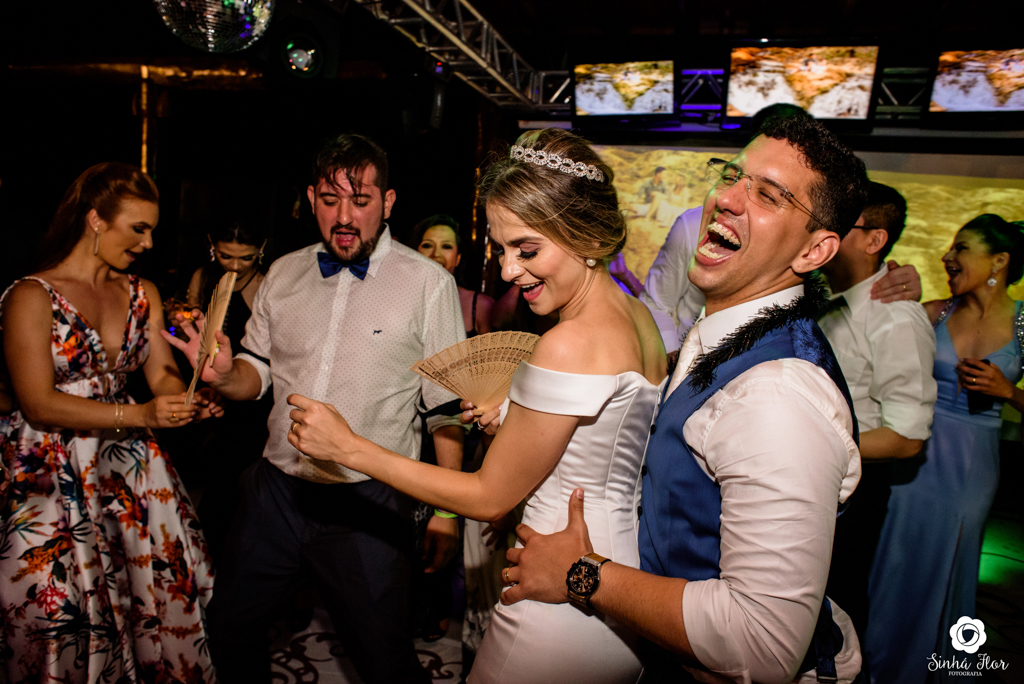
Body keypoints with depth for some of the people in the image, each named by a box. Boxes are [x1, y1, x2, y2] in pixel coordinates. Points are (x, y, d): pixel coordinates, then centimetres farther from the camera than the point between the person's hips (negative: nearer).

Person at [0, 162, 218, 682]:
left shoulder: (144, 295, 8)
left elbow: (162, 373, 4)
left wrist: (188, 399, -19)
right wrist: (139, 414, -24)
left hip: (130, 462, 5)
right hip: (53, 474, -5)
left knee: (160, 589, 6)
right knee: (66, 607, 3)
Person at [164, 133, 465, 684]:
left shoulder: (428, 283, -8)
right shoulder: (282, 274, 5)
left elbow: (447, 405, -7)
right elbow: (256, 373, 13)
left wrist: (446, 511, -6)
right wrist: (225, 375, -11)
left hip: (368, 506, -4)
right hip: (275, 493, 5)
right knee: (229, 633, 22)